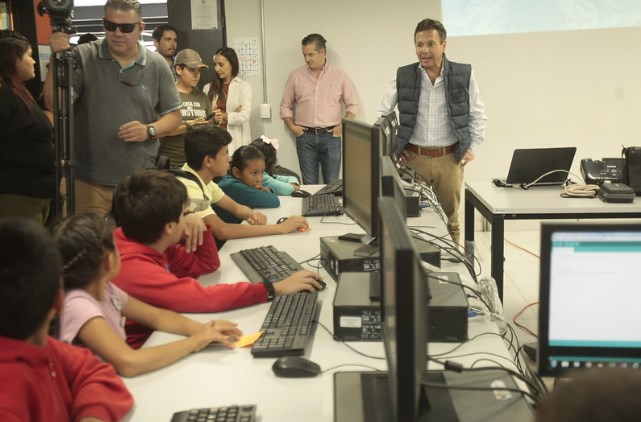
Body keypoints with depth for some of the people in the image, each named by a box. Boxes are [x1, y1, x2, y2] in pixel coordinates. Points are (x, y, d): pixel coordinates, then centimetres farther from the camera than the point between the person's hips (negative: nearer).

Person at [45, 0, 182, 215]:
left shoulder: (156, 65, 3)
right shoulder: (83, 57, -2)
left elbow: (174, 115, 9)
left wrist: (149, 130, -11)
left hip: (140, 181, 2)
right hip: (89, 180, -1)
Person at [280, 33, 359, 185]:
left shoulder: (339, 76, 3)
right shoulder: (296, 76, 5)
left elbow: (353, 105, 8)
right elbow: (285, 106, 11)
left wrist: (343, 126, -3)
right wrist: (292, 127, 0)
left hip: (331, 137, -1)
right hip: (305, 137, 1)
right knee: (309, 184, 4)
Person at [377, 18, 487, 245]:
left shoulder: (464, 75, -4)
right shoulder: (403, 77, -2)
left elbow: (478, 115, 7)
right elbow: (383, 114, 10)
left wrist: (473, 148, 2)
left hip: (450, 158, 0)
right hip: (413, 158, 1)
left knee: (449, 218, 9)